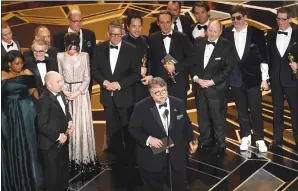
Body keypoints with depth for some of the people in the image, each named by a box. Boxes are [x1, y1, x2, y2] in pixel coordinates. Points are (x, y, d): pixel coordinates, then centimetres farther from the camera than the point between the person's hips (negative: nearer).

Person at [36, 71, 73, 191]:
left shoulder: (60, 94, 2)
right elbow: (42, 126, -25)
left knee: (64, 168, 26)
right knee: (52, 172, 10)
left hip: (63, 140, 9)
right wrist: (57, 136, -20)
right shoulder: (44, 100, -25)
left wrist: (69, 122, -2)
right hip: (51, 143, -9)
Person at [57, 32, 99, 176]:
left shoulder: (84, 56, 0)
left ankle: (84, 158, 10)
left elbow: (87, 78, 0)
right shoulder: (60, 56, 3)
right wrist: (65, 91, -10)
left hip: (81, 92, -1)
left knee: (82, 124, 0)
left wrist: (78, 92, -11)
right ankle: (70, 158, 10)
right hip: (66, 92, 1)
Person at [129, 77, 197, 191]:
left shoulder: (179, 104, -4)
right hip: (152, 158, -3)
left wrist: (190, 140, 5)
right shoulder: (141, 107, -15)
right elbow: (133, 128, -9)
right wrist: (148, 139, -22)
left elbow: (186, 124, 10)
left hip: (176, 156, 3)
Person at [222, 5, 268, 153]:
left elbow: (263, 57, -2)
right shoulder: (226, 33, 0)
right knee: (241, 110, 11)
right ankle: (245, 137, 25)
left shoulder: (256, 33, -4)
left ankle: (259, 139, 15)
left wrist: (264, 78, -5)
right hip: (235, 79, 2)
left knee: (256, 110, 2)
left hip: (253, 78, -1)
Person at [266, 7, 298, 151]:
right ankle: (277, 138, 22)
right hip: (276, 79, 3)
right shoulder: (271, 34, 4)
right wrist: (269, 74, 1)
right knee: (277, 109, 11)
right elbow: (268, 55, 6)